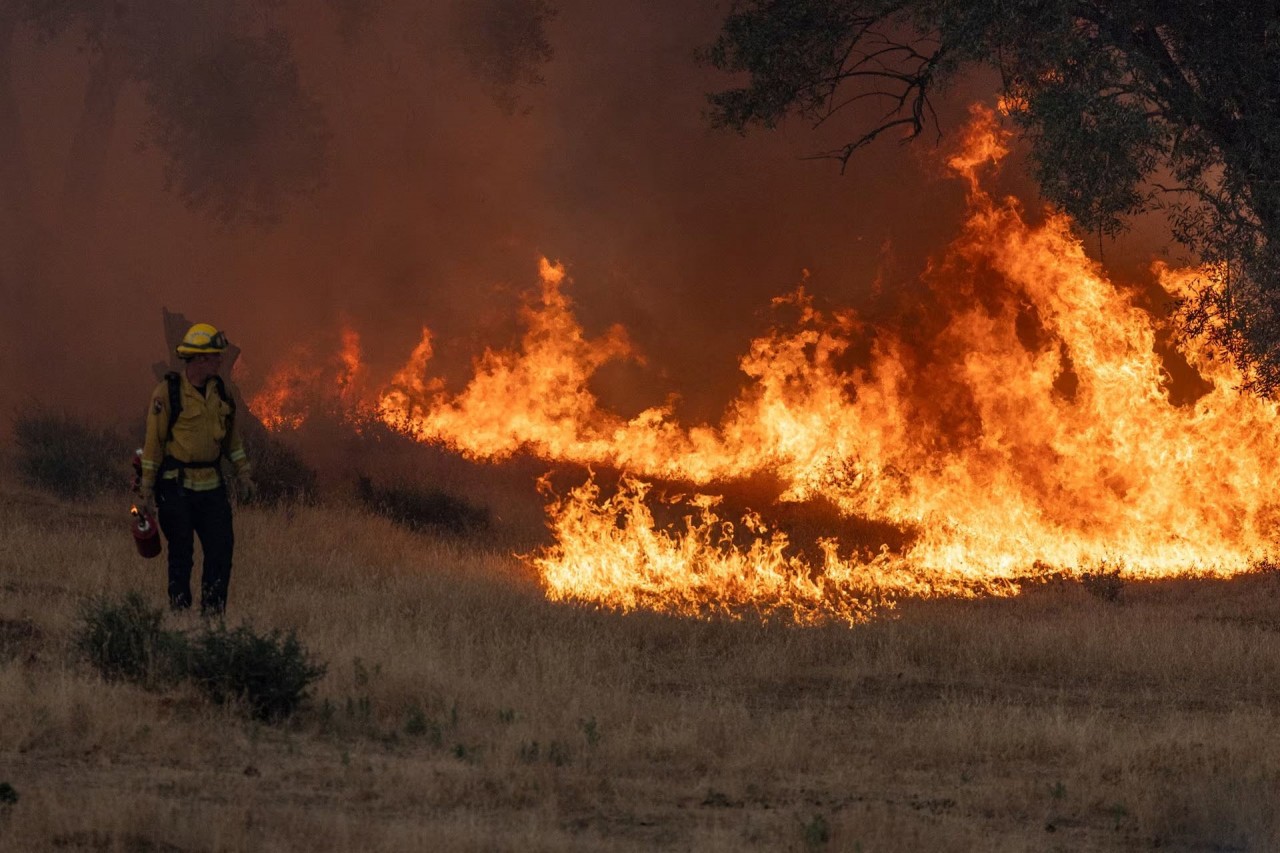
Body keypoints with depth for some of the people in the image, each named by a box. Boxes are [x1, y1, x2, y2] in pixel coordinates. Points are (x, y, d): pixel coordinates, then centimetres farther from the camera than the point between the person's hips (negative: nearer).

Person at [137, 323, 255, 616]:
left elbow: (231, 434, 18)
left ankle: (214, 608, 7)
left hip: (211, 484, 6)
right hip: (177, 485, -6)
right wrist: (147, 487, -9)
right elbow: (154, 440, -9)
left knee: (221, 546, 0)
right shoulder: (167, 392, -11)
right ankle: (179, 610, 8)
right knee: (181, 552, -1)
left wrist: (243, 472, 15)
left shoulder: (219, 391, 8)